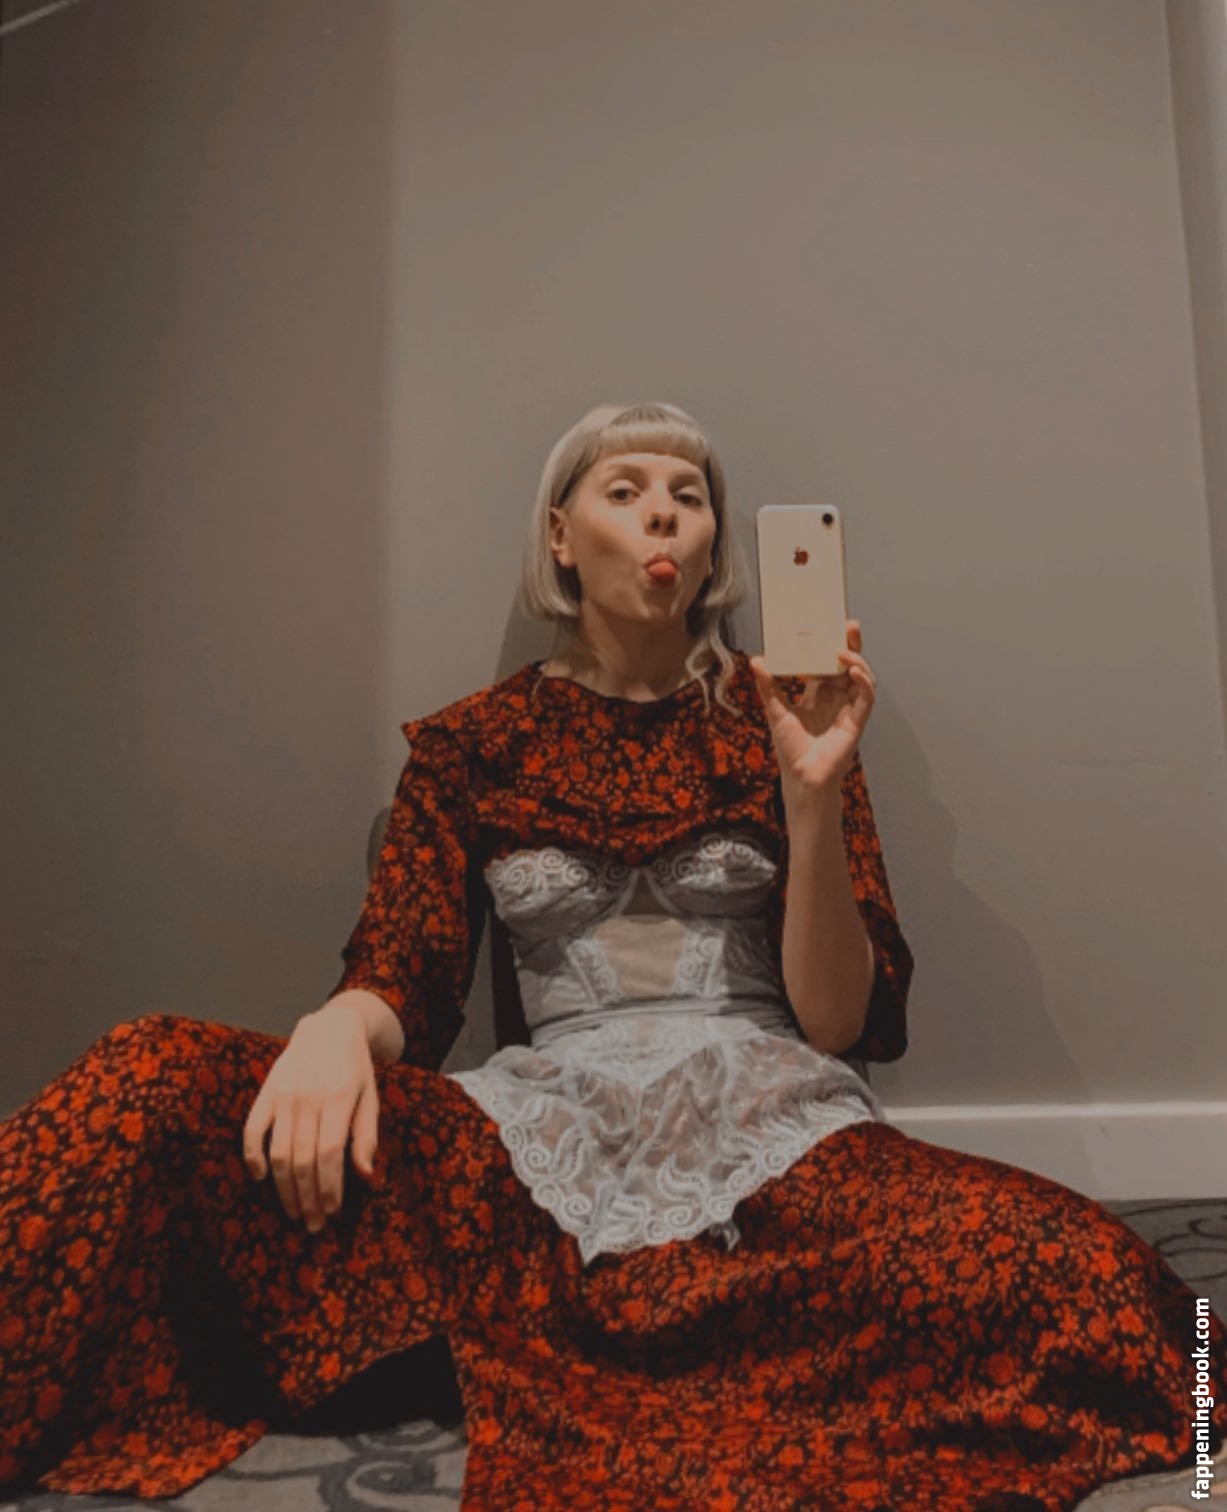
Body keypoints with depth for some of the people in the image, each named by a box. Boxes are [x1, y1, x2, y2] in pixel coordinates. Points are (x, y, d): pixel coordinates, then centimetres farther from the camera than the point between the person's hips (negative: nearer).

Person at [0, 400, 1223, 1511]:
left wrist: (815, 793, -14)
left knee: (1086, 1284, -30)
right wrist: (335, 1028, -19)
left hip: (773, 1124, 2)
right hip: (548, 1126, -1)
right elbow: (400, 979, 6)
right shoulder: (472, 746, 11)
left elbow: (839, 1022, 1)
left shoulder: (777, 722, 8)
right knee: (154, 1080, -23)